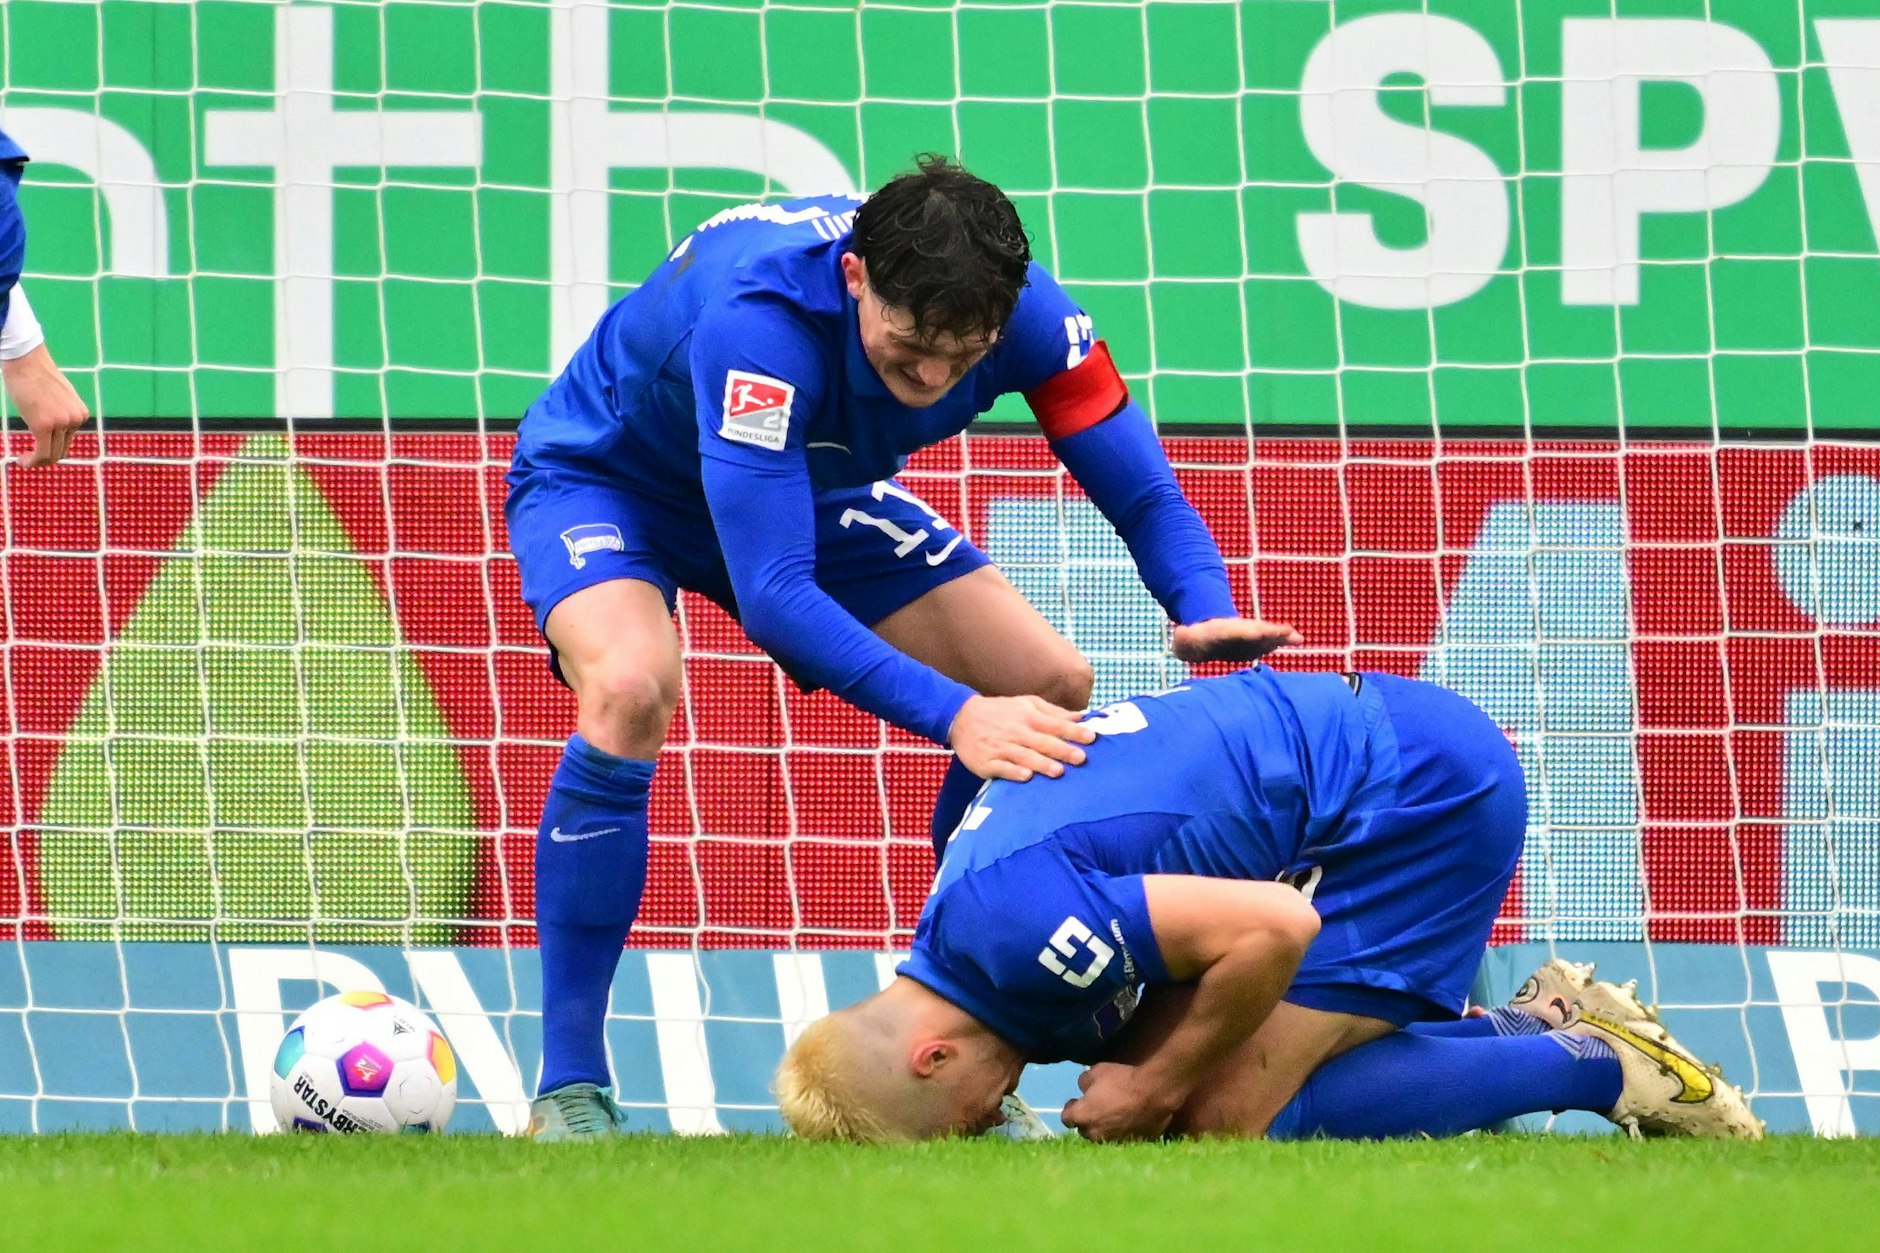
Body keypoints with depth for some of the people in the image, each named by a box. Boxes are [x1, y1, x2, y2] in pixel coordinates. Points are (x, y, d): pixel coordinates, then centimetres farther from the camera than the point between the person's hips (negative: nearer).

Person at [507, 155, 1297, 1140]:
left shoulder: (1023, 311, -26)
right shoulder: (755, 316, -43)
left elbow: (1147, 498, -18)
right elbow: (771, 592, -46)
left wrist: (1206, 611, -41)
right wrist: (953, 714, -55)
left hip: (809, 493, 6)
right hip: (599, 476, -6)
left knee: (1052, 688, -8)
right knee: (629, 689, -37)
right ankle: (568, 1088, -25)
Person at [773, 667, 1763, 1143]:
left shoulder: (1007, 925, -26)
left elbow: (1276, 927, -29)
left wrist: (1157, 1086, -15)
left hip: (1425, 786, -10)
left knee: (1231, 1117, -14)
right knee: (1188, 1100, 4)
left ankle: (1604, 1069, -4)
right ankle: (1536, 1028, 11)